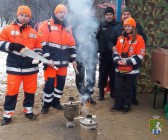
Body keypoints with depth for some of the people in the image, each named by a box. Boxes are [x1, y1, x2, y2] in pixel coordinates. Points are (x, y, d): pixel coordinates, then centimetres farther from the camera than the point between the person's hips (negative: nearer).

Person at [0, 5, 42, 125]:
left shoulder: (34, 32, 10)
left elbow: (38, 49, 13)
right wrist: (12, 46, -17)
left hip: (30, 67, 3)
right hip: (14, 67, -2)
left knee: (30, 90, 11)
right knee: (12, 90, 1)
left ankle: (28, 111, 28)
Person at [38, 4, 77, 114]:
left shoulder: (67, 28, 15)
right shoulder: (46, 25, -3)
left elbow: (72, 45, 18)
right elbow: (43, 44, -11)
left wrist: (73, 59, 12)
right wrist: (47, 58, -17)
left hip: (63, 62, 6)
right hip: (51, 61, -6)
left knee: (61, 82, 10)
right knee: (50, 83, -4)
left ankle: (56, 101, 27)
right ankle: (46, 104, 13)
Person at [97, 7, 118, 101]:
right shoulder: (101, 25, 4)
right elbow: (96, 37, 1)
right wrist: (100, 48, -12)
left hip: (114, 53, 0)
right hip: (104, 53, 0)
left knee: (113, 73, 7)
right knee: (103, 73, 5)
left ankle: (113, 91, 22)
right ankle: (101, 92, 16)